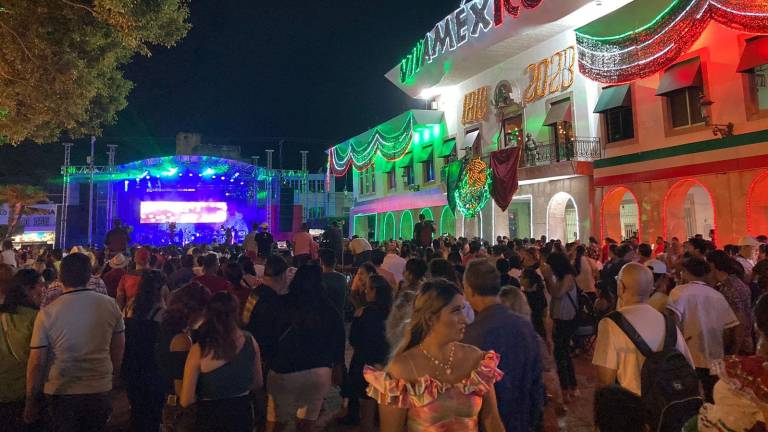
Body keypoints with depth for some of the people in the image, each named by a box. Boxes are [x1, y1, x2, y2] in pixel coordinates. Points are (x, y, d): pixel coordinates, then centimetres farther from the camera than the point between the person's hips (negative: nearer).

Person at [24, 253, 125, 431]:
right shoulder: (110, 305, -8)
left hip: (61, 394, -2)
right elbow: (119, 348, 1)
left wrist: (31, 402, 3)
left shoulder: (47, 314, -13)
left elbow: (36, 363, -9)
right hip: (100, 391, 3)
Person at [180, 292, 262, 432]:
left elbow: (186, 400, -14)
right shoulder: (250, 341, -11)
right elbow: (257, 384, 2)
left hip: (211, 417, -2)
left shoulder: (199, 350, -19)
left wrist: (207, 393, 4)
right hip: (242, 412, 2)